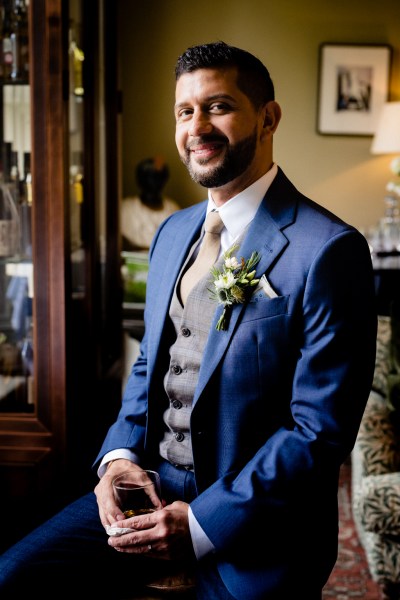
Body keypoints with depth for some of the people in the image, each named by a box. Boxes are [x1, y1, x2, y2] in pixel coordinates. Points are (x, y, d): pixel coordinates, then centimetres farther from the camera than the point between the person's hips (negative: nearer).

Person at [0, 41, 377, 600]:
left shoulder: (328, 250, -16)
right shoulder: (172, 232, 8)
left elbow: (321, 427, -17)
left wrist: (201, 524, -18)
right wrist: (120, 455, -2)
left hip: (257, 519, -5)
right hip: (148, 486, 6)